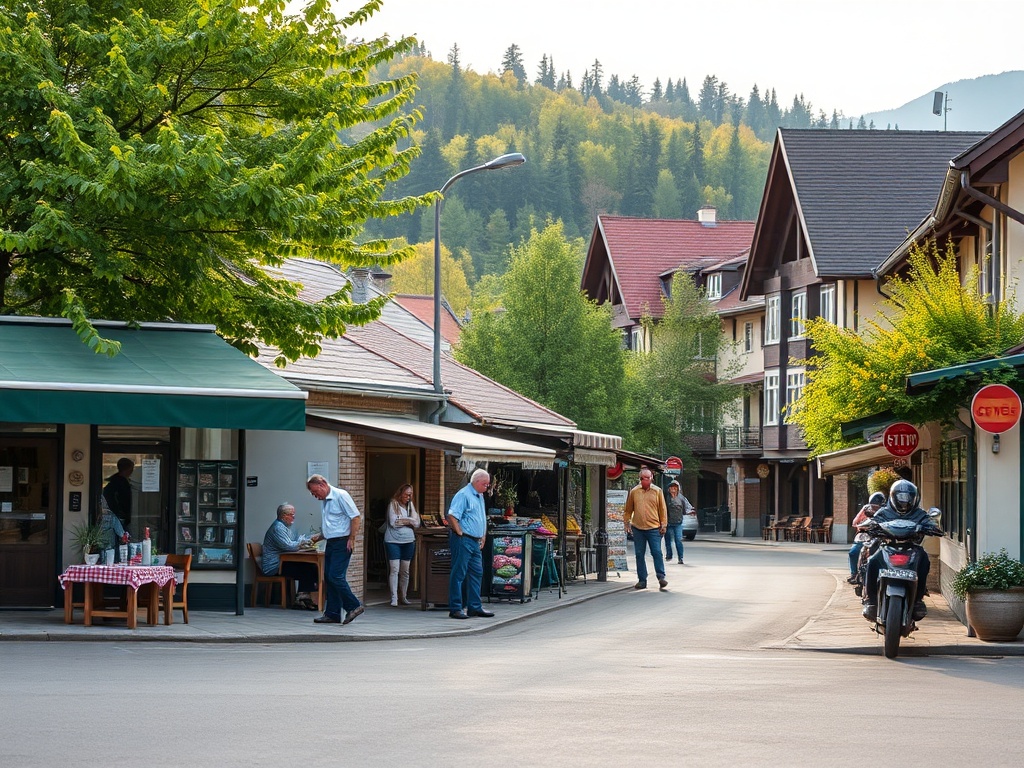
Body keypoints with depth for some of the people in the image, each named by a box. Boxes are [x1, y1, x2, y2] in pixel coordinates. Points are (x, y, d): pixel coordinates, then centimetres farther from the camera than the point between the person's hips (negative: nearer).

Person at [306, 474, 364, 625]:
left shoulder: (340, 496, -10)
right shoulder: (323, 501, 18)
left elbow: (355, 517, -15)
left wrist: (351, 539, -18)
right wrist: (320, 536, 15)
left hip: (342, 543, -9)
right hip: (331, 543, 9)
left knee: (336, 576, -15)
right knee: (328, 578, 7)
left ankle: (354, 606, -6)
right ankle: (332, 614, 11)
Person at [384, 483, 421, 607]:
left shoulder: (411, 505, 12)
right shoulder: (393, 504, -2)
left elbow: (416, 523, 4)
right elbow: (393, 522, -12)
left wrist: (402, 521, -8)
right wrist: (408, 520, -4)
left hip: (408, 541, 5)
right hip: (393, 540, -4)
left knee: (405, 571, 8)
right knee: (394, 569, -10)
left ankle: (403, 597, 16)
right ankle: (394, 598, -10)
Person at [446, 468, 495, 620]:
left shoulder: (480, 497, 18)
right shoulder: (464, 495, -11)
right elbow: (452, 516, -20)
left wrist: (483, 537, 21)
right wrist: (460, 533, -16)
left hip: (475, 542, 10)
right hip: (463, 540, -10)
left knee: (476, 573, 11)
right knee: (458, 573, -6)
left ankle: (475, 607, 17)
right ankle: (455, 609, -5)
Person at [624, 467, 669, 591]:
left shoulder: (657, 491, 3)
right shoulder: (634, 492, 7)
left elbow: (663, 509, 5)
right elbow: (628, 510, 13)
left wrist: (663, 524, 0)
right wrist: (627, 523, 8)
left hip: (654, 528, -2)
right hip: (638, 528, 2)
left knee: (657, 553, -8)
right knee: (639, 555, 4)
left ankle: (661, 577, -3)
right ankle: (642, 580, 10)